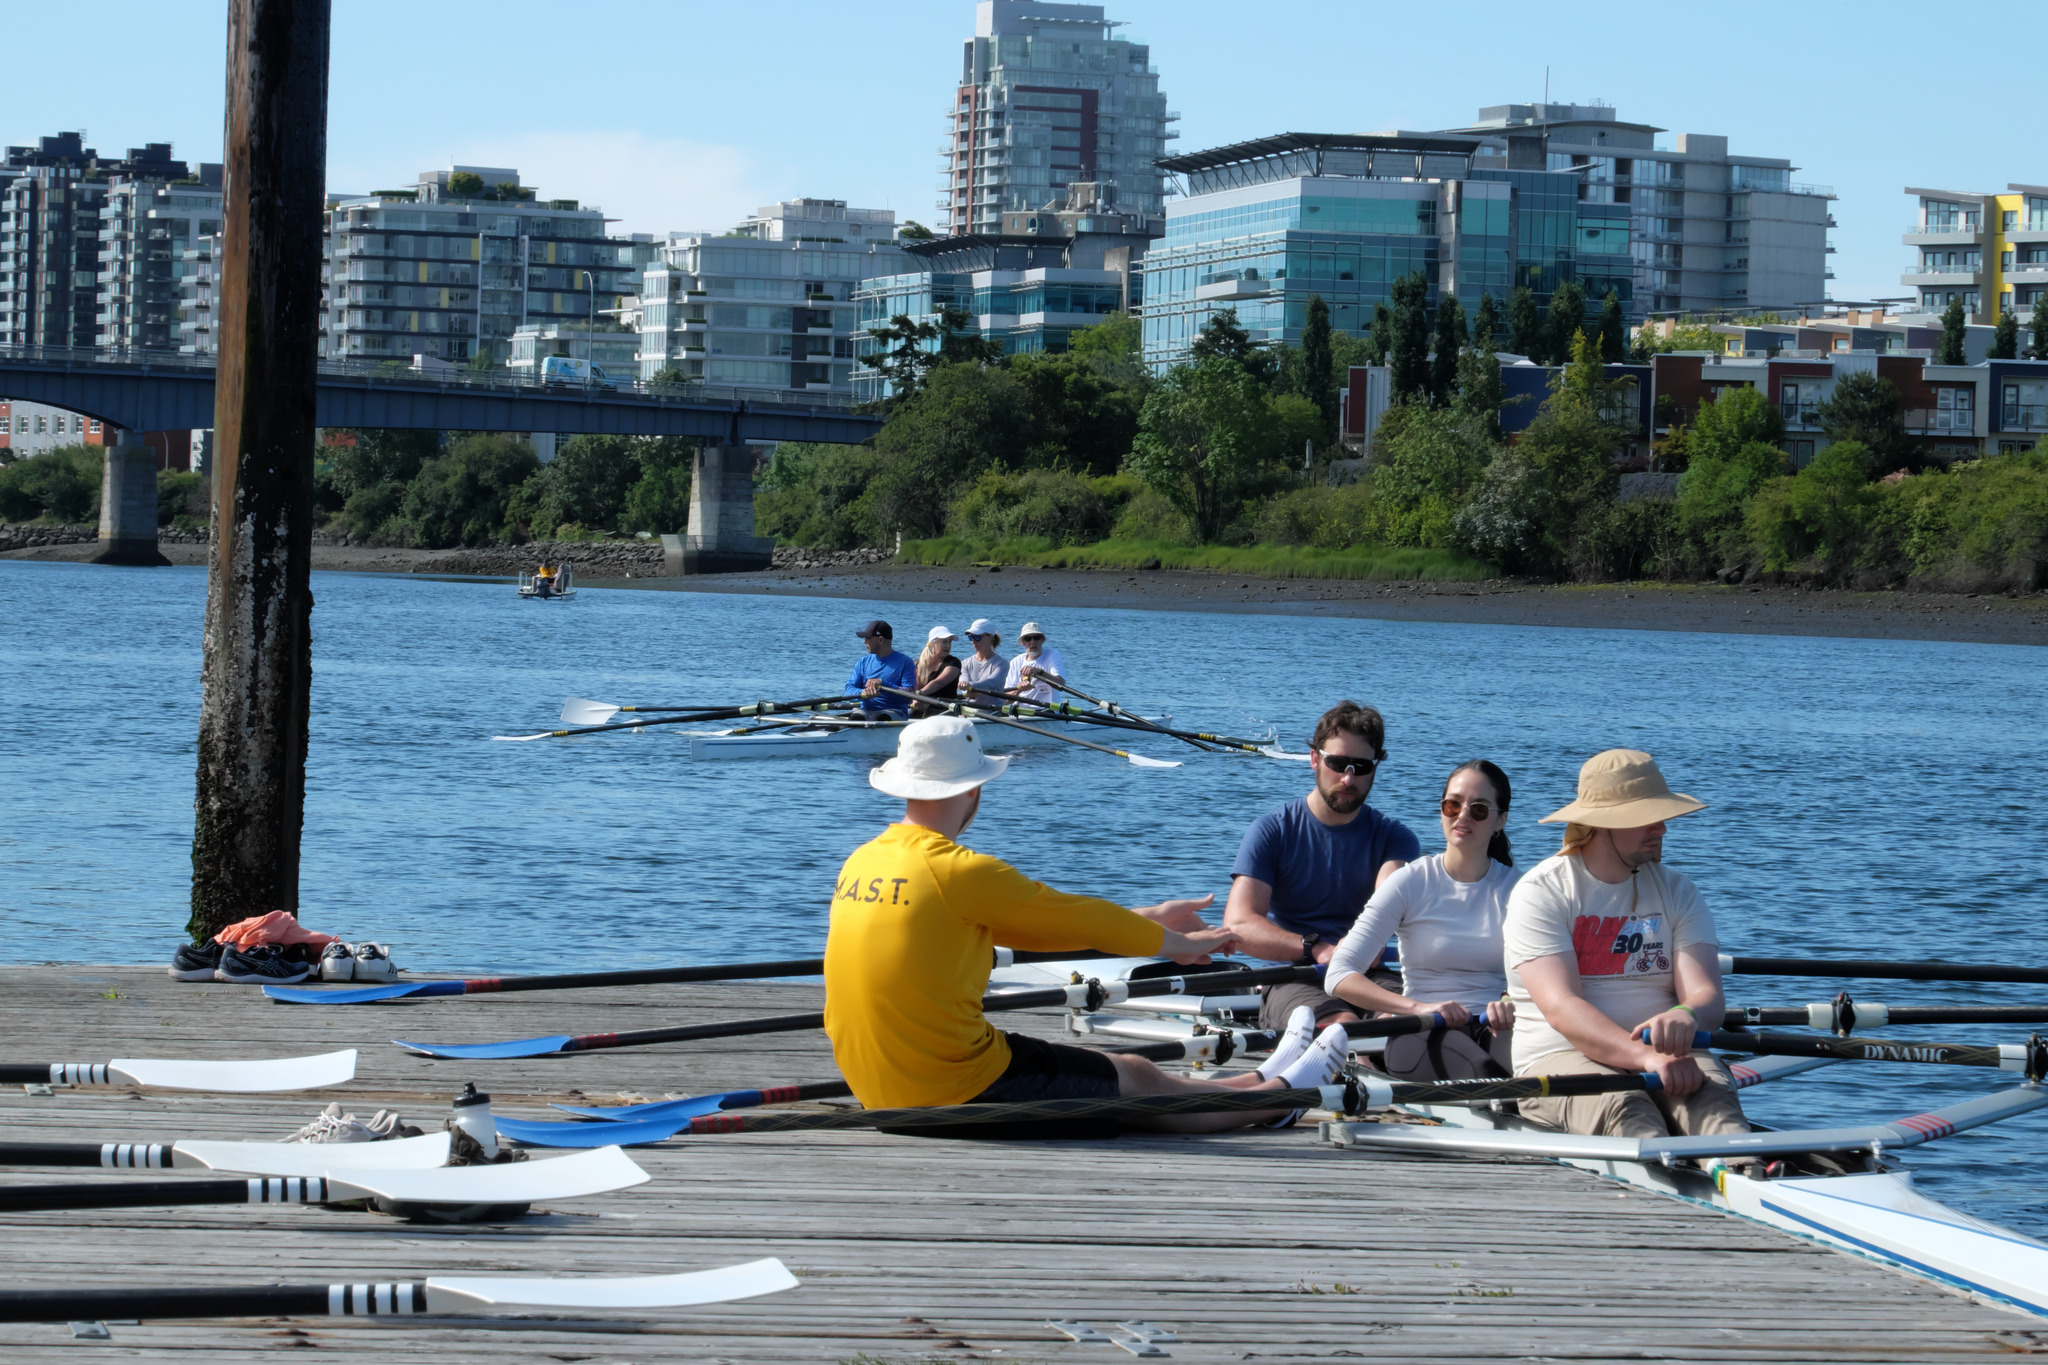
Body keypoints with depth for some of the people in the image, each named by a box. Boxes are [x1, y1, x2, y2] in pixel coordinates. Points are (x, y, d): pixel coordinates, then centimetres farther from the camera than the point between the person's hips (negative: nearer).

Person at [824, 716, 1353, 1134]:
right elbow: (1073, 918, -6)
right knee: (1139, 1081, 13)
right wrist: (1176, 944, 13)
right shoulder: (957, 871, -20)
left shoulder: (862, 863, 7)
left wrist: (1145, 923, 20)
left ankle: (1260, 1083, 40)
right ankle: (1283, 1093, 35)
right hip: (960, 1093, -8)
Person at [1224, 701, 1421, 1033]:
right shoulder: (1273, 831, 7)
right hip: (1293, 978, -2)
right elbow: (1238, 925, -7)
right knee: (1342, 1025, -36)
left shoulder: (1393, 837, 13)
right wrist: (1317, 949, -24)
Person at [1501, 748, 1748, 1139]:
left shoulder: (1677, 891, 12)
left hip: (1665, 1056, 3)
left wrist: (1686, 1017, -31)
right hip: (1560, 1061, -3)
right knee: (1621, 1106, -38)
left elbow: (1706, 996, -3)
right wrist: (1647, 1058, -33)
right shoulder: (1540, 892, -3)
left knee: (1712, 1089, -33)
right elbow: (1561, 1009, -16)